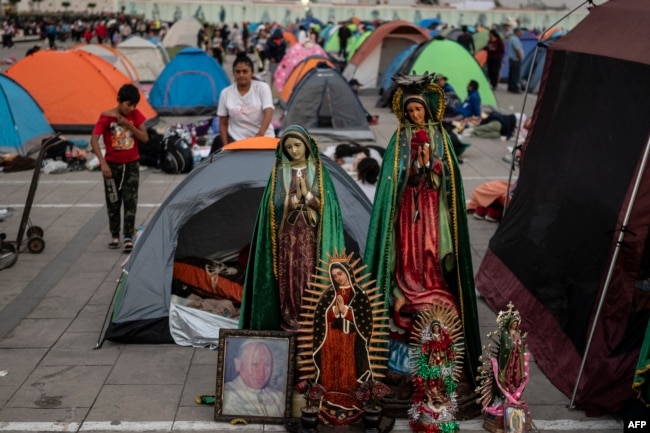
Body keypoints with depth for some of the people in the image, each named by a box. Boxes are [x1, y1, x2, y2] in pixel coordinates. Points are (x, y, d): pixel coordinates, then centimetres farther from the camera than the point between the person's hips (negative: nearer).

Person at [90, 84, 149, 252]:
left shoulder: (136, 115, -4)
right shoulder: (106, 117, -12)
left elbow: (145, 138, -7)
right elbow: (94, 140, -19)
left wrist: (128, 125, -21)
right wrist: (103, 163, -28)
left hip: (131, 165, 1)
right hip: (112, 165, -1)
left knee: (130, 201, -4)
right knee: (113, 202, 7)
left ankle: (128, 237, -3)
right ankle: (115, 236, 18)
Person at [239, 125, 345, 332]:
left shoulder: (319, 171, 5)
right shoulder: (279, 172, 5)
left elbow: (325, 204, -1)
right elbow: (275, 205, -1)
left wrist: (307, 194, -13)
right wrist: (295, 197, -14)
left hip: (310, 235, 0)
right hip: (287, 235, 0)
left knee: (310, 278, -4)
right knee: (288, 278, -2)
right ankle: (289, 322, 5)